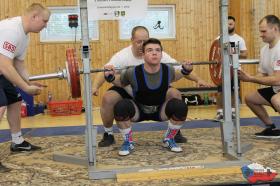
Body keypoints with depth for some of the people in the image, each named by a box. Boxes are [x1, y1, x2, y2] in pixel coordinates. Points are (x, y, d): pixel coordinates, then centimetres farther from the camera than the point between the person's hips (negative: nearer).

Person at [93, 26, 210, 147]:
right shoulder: (122, 56, -24)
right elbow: (104, 73, -31)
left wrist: (198, 79, -30)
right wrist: (95, 87, -50)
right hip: (127, 91, -1)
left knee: (175, 94, -20)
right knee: (107, 99, -30)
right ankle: (108, 135, -5)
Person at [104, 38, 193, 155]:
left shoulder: (168, 70, -19)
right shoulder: (133, 73, -26)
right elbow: (120, 82, -5)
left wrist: (186, 71, -8)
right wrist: (110, 77, -24)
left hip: (159, 111, 2)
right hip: (138, 111, -2)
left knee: (180, 106, -27)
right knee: (121, 107, -34)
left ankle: (169, 140, 0)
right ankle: (128, 141, -6)